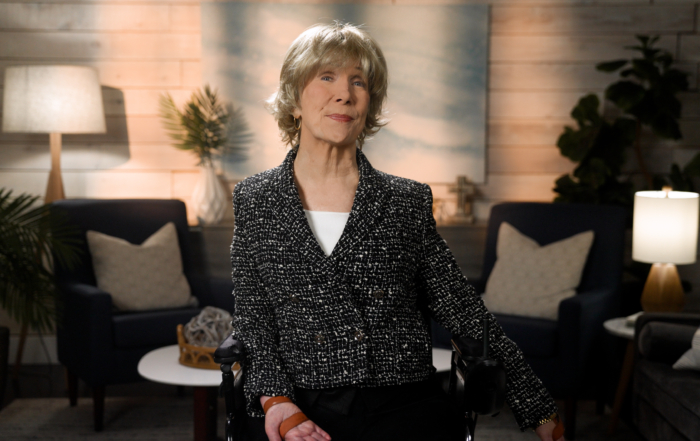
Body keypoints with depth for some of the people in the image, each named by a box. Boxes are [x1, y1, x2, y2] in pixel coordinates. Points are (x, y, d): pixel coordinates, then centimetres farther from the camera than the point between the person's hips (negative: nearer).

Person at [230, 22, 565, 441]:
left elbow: (465, 312, 9)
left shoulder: (408, 202, 7)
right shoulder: (254, 201, 9)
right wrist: (276, 400, -10)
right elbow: (252, 317, 8)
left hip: (406, 407, 0)